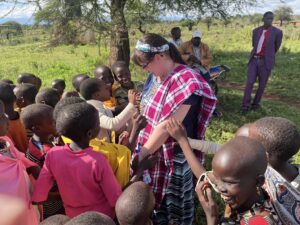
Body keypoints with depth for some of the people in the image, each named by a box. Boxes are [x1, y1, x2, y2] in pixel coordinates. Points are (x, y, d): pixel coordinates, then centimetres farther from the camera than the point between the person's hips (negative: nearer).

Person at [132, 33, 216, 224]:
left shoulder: (185, 81, -24)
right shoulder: (162, 77, 3)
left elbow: (166, 126, -24)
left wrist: (141, 154, -14)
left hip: (174, 156, -7)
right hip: (156, 152, 8)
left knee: (174, 204, 13)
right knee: (156, 198, 23)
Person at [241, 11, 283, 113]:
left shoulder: (277, 32, -6)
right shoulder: (256, 31, 6)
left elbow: (276, 48, 8)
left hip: (266, 62, -2)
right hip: (254, 60, 2)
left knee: (262, 85, 6)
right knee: (249, 83, -6)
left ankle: (255, 103, 24)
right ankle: (246, 105, -2)